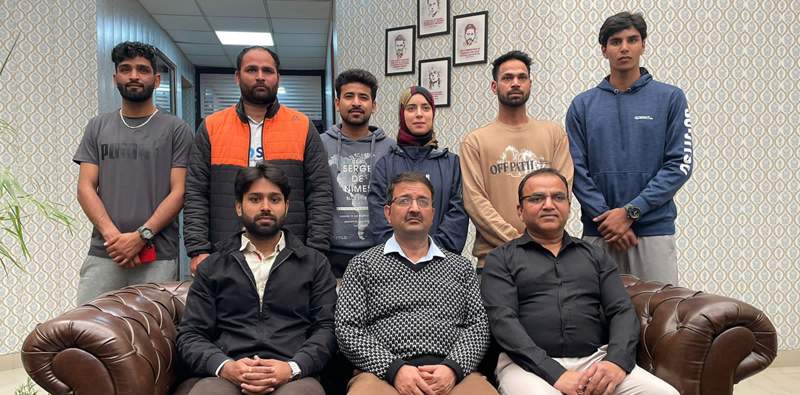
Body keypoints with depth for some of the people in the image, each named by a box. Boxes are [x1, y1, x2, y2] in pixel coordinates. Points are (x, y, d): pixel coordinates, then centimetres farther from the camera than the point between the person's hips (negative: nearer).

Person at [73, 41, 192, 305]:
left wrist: (141, 236, -13)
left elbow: (178, 192, -2)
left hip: (157, 257, -2)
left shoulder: (175, 129, 5)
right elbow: (86, 188, 7)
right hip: (103, 254, 3)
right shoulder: (98, 127, 14)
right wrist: (113, 235, -8)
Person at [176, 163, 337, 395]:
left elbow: (327, 328, 6)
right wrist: (225, 367, -10)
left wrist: (292, 368, -12)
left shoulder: (314, 264, 15)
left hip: (293, 376, 0)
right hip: (226, 376, 0)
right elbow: (190, 335, 10)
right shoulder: (212, 268, 18)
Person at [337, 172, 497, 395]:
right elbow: (348, 328, 2)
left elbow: (478, 324, 9)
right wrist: (394, 369, -12)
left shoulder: (460, 266, 17)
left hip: (452, 374, 1)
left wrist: (453, 368, -10)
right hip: (383, 374, -1)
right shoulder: (363, 265, 11)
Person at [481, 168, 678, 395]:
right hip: (530, 364, -3)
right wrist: (555, 373, -17)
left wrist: (617, 361, -12)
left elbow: (623, 311, 9)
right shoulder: (501, 259, 7)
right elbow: (503, 320, -6)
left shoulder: (595, 256, 18)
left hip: (596, 361, 4)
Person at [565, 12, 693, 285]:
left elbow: (679, 165, -3)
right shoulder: (582, 105, 8)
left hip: (655, 232, -1)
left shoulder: (670, 98, 4)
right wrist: (605, 217, -9)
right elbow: (577, 169, 2)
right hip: (597, 233, 1)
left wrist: (630, 211, -11)